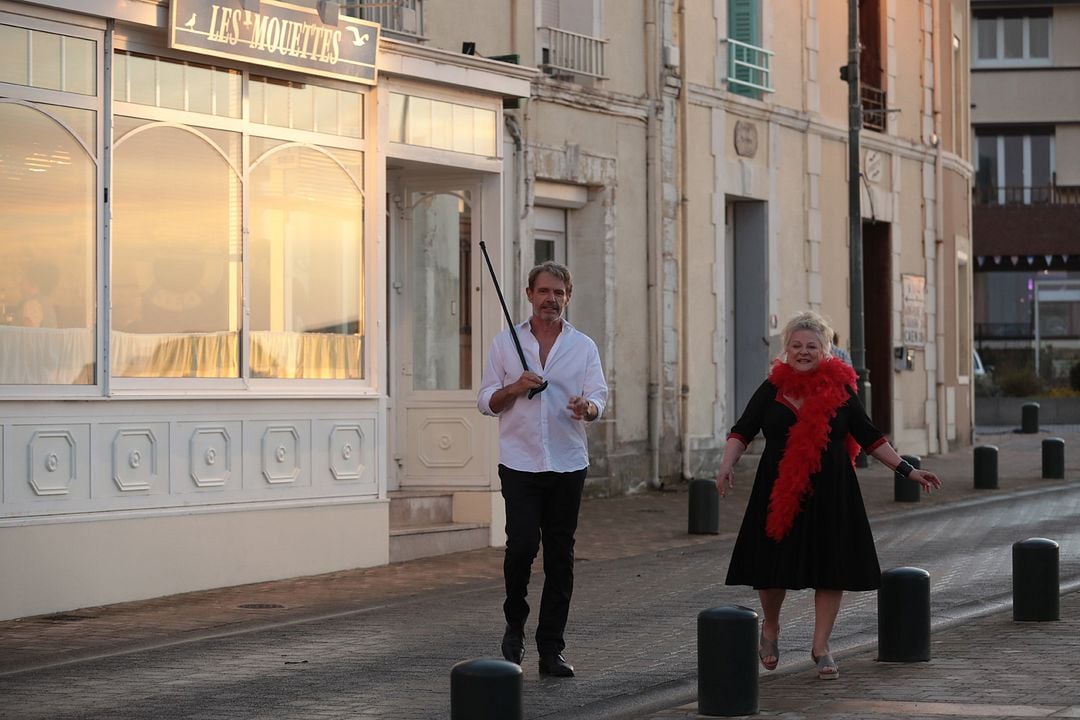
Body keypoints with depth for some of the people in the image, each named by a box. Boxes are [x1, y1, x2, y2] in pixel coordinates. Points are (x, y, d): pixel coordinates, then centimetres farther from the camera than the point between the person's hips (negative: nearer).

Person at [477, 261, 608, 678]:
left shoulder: (584, 346, 9)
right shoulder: (505, 343, 7)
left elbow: (598, 399, 1)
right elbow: (486, 402, 7)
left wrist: (586, 407, -22)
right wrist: (515, 388, -12)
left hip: (568, 464, 1)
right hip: (520, 463, -1)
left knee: (560, 556, 2)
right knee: (522, 544, -13)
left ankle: (551, 649, 8)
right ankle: (515, 625, 12)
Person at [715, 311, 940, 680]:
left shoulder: (840, 389, 3)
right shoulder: (772, 389, 3)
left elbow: (869, 437, 7)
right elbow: (743, 431, 2)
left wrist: (907, 470, 3)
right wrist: (727, 465, -15)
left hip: (830, 492, 0)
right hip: (778, 492, 0)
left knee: (831, 569, 0)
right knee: (773, 567, 3)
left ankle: (821, 647, 13)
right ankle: (770, 629, 31)